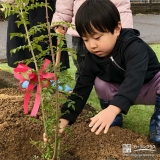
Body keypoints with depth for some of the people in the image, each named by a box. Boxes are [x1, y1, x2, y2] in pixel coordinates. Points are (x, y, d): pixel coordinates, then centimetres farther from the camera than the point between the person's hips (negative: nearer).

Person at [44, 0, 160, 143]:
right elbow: (82, 88, -18)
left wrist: (113, 109, -66)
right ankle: (114, 121, -1)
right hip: (120, 90, 5)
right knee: (100, 82, -20)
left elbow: (134, 79, -51)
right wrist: (63, 120, -28)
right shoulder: (93, 57, -17)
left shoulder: (134, 47, -35)